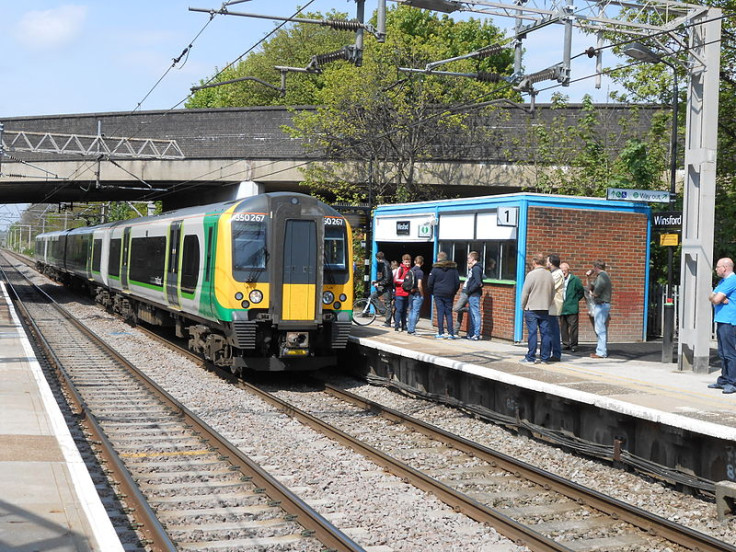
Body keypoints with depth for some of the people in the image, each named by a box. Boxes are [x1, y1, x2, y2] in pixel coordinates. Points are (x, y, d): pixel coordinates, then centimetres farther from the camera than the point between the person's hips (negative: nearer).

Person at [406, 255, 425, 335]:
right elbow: (419, 285, -19)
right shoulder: (420, 272, -14)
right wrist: (422, 295, -8)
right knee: (415, 312, -2)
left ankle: (409, 329, 17)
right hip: (417, 294, -7)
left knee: (411, 311, 14)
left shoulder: (411, 270, 6)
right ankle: (412, 330, -3)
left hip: (411, 294, 7)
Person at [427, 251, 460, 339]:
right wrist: (453, 292, 17)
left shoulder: (435, 269, -5)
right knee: (449, 313, 6)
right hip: (449, 294, 2)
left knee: (440, 312, 1)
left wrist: (432, 292, 10)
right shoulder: (453, 268, 4)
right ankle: (451, 333, 0)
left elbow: (430, 282, -3)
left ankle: (441, 333, 0)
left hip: (438, 294, -2)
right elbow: (457, 282, 7)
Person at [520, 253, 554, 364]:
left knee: (532, 333, -2)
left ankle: (531, 357, 1)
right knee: (545, 333, 6)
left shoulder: (531, 274, -10)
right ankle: (545, 358, 8)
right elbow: (553, 294, 14)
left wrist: (523, 307, 3)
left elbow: (525, 293, -7)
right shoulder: (550, 275, 7)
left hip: (532, 308, -4)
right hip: (545, 309, 4)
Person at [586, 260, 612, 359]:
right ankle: (600, 350, 22)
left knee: (600, 329, -9)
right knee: (601, 329, 15)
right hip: (600, 305, 11)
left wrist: (592, 293, 3)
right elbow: (590, 287, 22)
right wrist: (588, 277, 11)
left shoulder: (602, 276, -15)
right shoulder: (600, 276, 18)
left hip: (601, 305, -11)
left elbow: (596, 293, -19)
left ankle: (601, 352, -8)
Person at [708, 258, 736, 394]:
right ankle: (724, 380, 18)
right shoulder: (723, 281, 20)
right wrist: (721, 299, -7)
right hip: (721, 321, 10)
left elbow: (716, 299, -17)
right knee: (723, 353, 12)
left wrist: (717, 298, 5)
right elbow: (712, 297, 13)